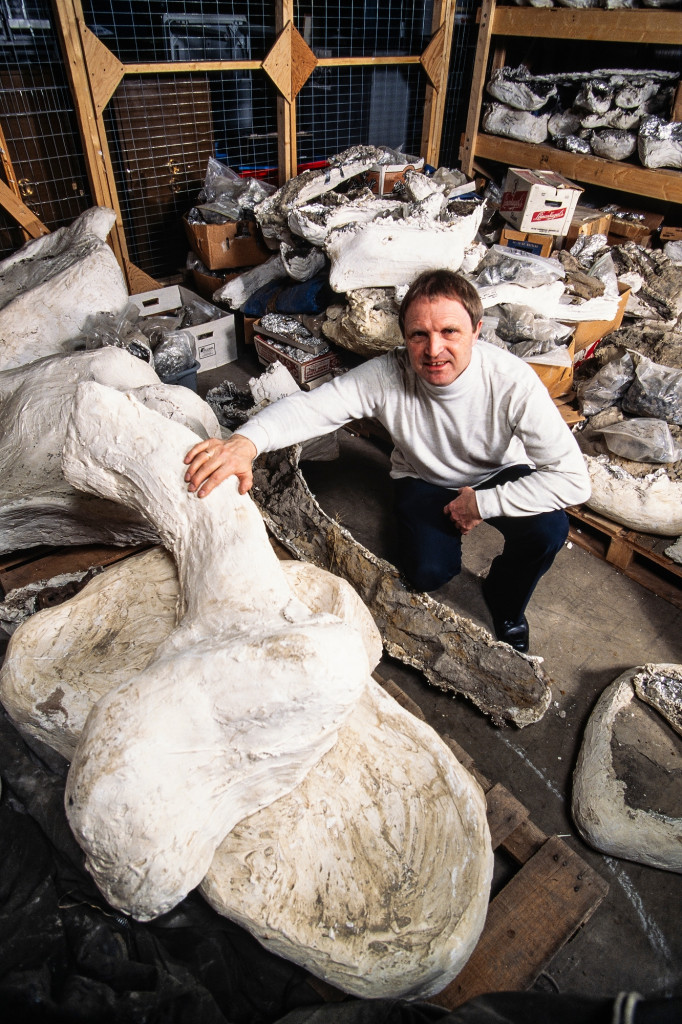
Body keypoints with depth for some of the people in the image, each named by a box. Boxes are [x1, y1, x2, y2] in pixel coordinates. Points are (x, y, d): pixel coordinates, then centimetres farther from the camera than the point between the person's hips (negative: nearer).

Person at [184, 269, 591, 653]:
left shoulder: (512, 380, -32)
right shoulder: (386, 376, -29)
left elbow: (574, 479, -31)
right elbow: (308, 406, -33)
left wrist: (483, 503, -30)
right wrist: (246, 440, -53)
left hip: (498, 476, 0)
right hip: (424, 479, 0)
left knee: (548, 530, -27)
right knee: (428, 573, -22)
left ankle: (507, 609, 7)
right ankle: (449, 542, 19)